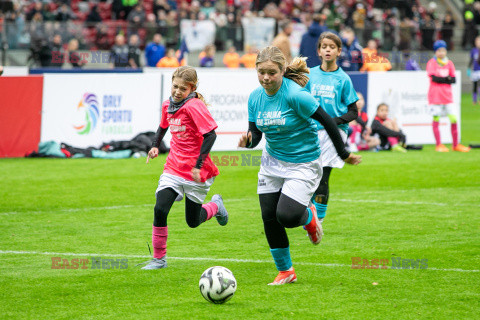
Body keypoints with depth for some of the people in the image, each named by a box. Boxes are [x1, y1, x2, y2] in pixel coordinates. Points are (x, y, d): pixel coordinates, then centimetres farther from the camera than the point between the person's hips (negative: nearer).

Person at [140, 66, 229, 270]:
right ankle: (159, 258, -1)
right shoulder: (168, 105, 5)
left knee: (193, 222, 7)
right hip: (173, 168, 5)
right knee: (160, 210, -13)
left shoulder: (194, 106, -18)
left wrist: (198, 165, -25)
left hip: (195, 173, -5)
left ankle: (216, 206, 40)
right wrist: (155, 146, 11)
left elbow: (210, 135, -22)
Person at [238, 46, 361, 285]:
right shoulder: (256, 97, -4)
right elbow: (255, 134, 5)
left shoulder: (295, 95, -23)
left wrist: (344, 155, -8)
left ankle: (309, 217, 19)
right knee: (269, 219, 2)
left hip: (303, 164, -6)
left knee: (286, 216, -19)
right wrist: (248, 140, -20)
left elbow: (327, 122, -16)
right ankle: (285, 272, 21)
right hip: (272, 164, 6)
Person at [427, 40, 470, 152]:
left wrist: (441, 79, -13)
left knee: (453, 119, -1)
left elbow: (453, 80, 4)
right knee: (436, 119, -2)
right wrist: (447, 79, -9)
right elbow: (434, 78, -14)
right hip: (435, 95, -4)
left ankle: (455, 145, 7)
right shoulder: (431, 63, -1)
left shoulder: (449, 63, 11)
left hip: (447, 95, 4)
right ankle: (438, 145, 3)